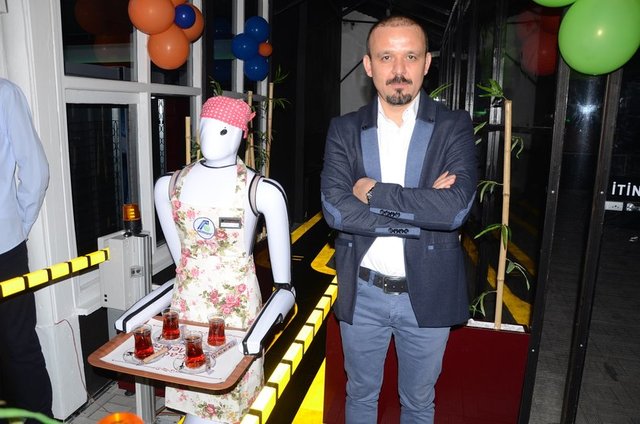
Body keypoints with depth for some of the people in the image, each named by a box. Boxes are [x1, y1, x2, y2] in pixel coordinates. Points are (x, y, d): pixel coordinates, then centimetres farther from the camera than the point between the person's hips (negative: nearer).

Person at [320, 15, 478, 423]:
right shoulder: (345, 130, -4)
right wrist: (423, 210, -19)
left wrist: (374, 192, -18)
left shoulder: (454, 127, -6)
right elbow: (336, 209, -18)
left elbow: (456, 207, -22)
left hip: (427, 295, 0)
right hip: (362, 294, 1)